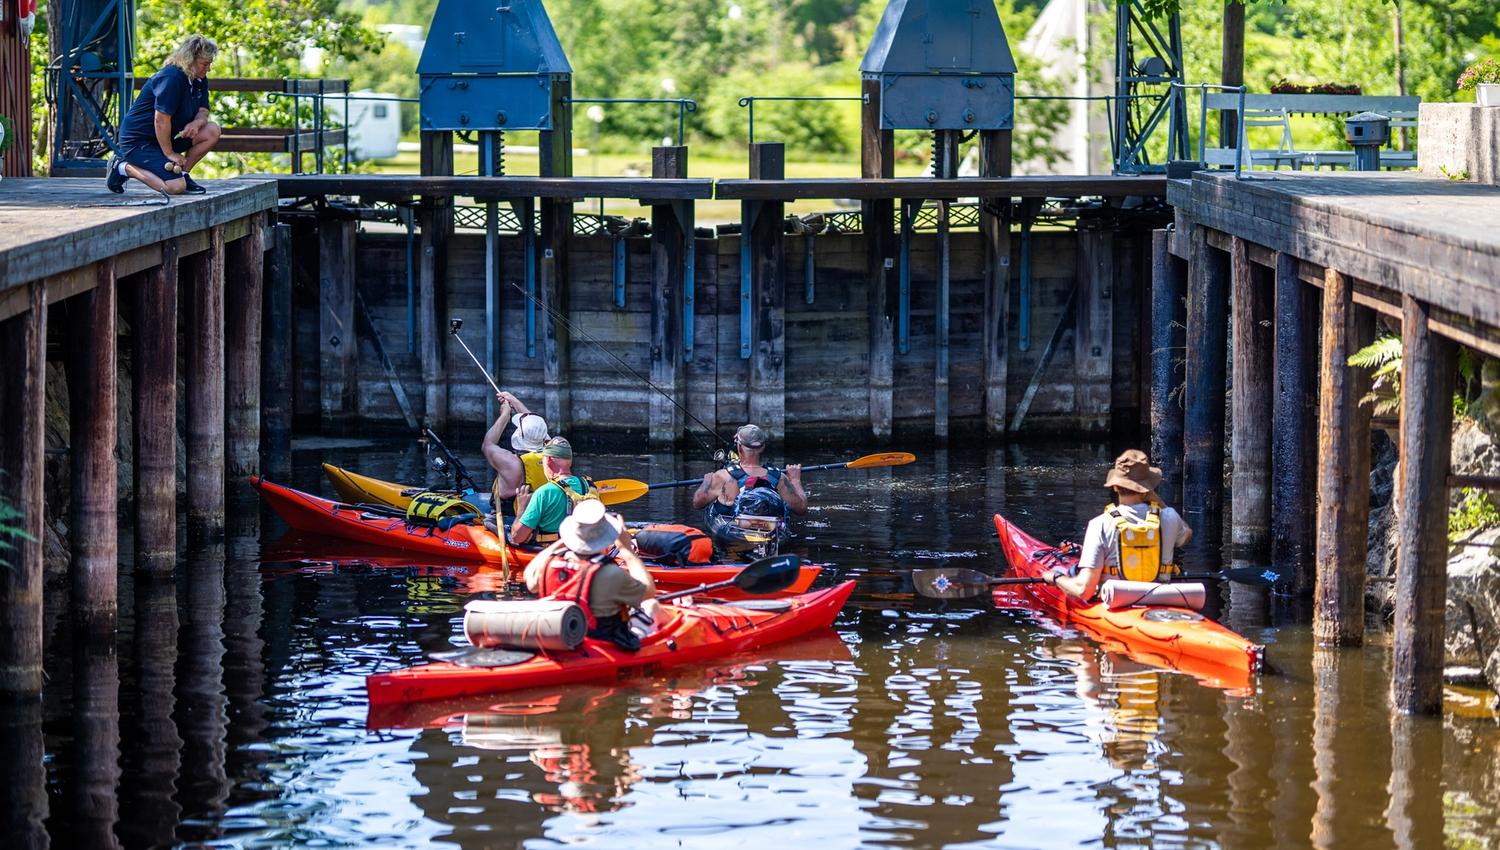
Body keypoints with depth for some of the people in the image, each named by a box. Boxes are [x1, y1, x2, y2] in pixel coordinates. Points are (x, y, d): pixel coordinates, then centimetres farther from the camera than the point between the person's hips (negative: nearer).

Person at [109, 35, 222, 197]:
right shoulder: (171, 78, -24)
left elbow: (203, 111, 10)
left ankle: (182, 173, 6)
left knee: (212, 131, -5)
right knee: (175, 187, -24)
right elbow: (161, 119, -25)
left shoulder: (200, 80, 5)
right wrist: (169, 154, -17)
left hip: (165, 137, 9)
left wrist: (197, 123, -16)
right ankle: (123, 168, -4)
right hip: (137, 140, -9)